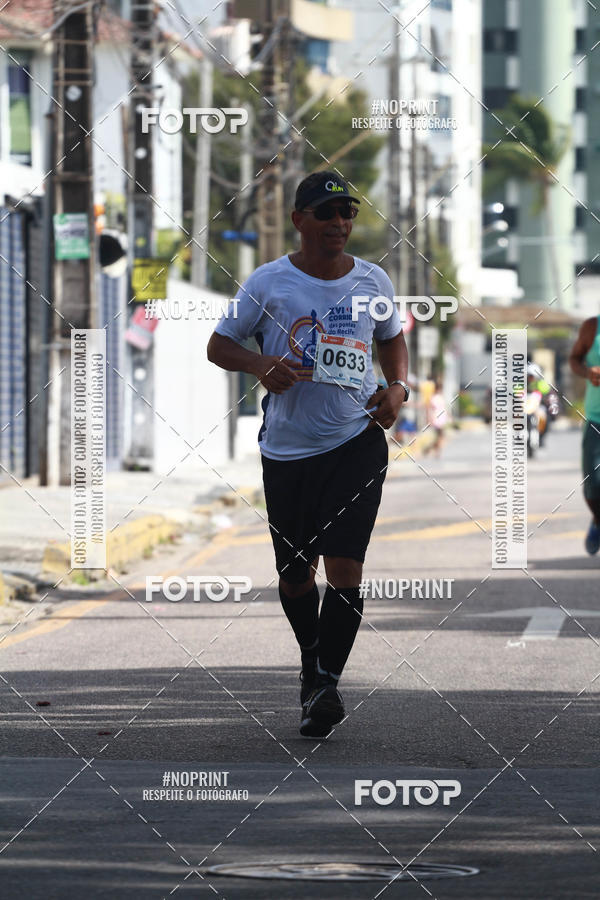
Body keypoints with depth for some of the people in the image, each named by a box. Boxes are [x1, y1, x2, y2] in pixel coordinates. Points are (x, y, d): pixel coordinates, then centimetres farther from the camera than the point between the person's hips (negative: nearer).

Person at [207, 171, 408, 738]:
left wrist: (397, 387, 4)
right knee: (294, 575, 9)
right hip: (287, 449, 0)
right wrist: (260, 365, -16)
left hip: (357, 441, 0)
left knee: (344, 568, -13)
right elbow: (218, 345, 4)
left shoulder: (372, 280, 6)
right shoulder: (268, 282, -2)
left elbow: (393, 339, 23)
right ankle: (311, 664, 34)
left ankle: (327, 683, -7)